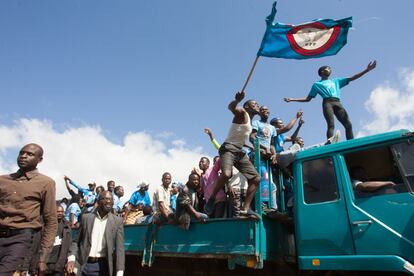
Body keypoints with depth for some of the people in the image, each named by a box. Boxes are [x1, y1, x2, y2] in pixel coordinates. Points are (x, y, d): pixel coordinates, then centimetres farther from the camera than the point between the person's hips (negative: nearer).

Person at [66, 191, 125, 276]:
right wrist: (71, 259, -7)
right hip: (84, 265, 1)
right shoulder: (86, 218, 7)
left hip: (103, 266, -1)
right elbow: (77, 241, 10)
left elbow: (119, 248, -2)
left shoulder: (117, 221, 2)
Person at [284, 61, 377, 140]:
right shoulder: (316, 84, 25)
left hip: (337, 103, 4)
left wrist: (367, 70, 21)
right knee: (331, 125, -25)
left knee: (348, 124, -15)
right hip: (327, 103, -3)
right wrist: (292, 99, 9)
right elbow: (307, 98, 21)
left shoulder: (336, 81, 34)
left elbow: (352, 78, 29)